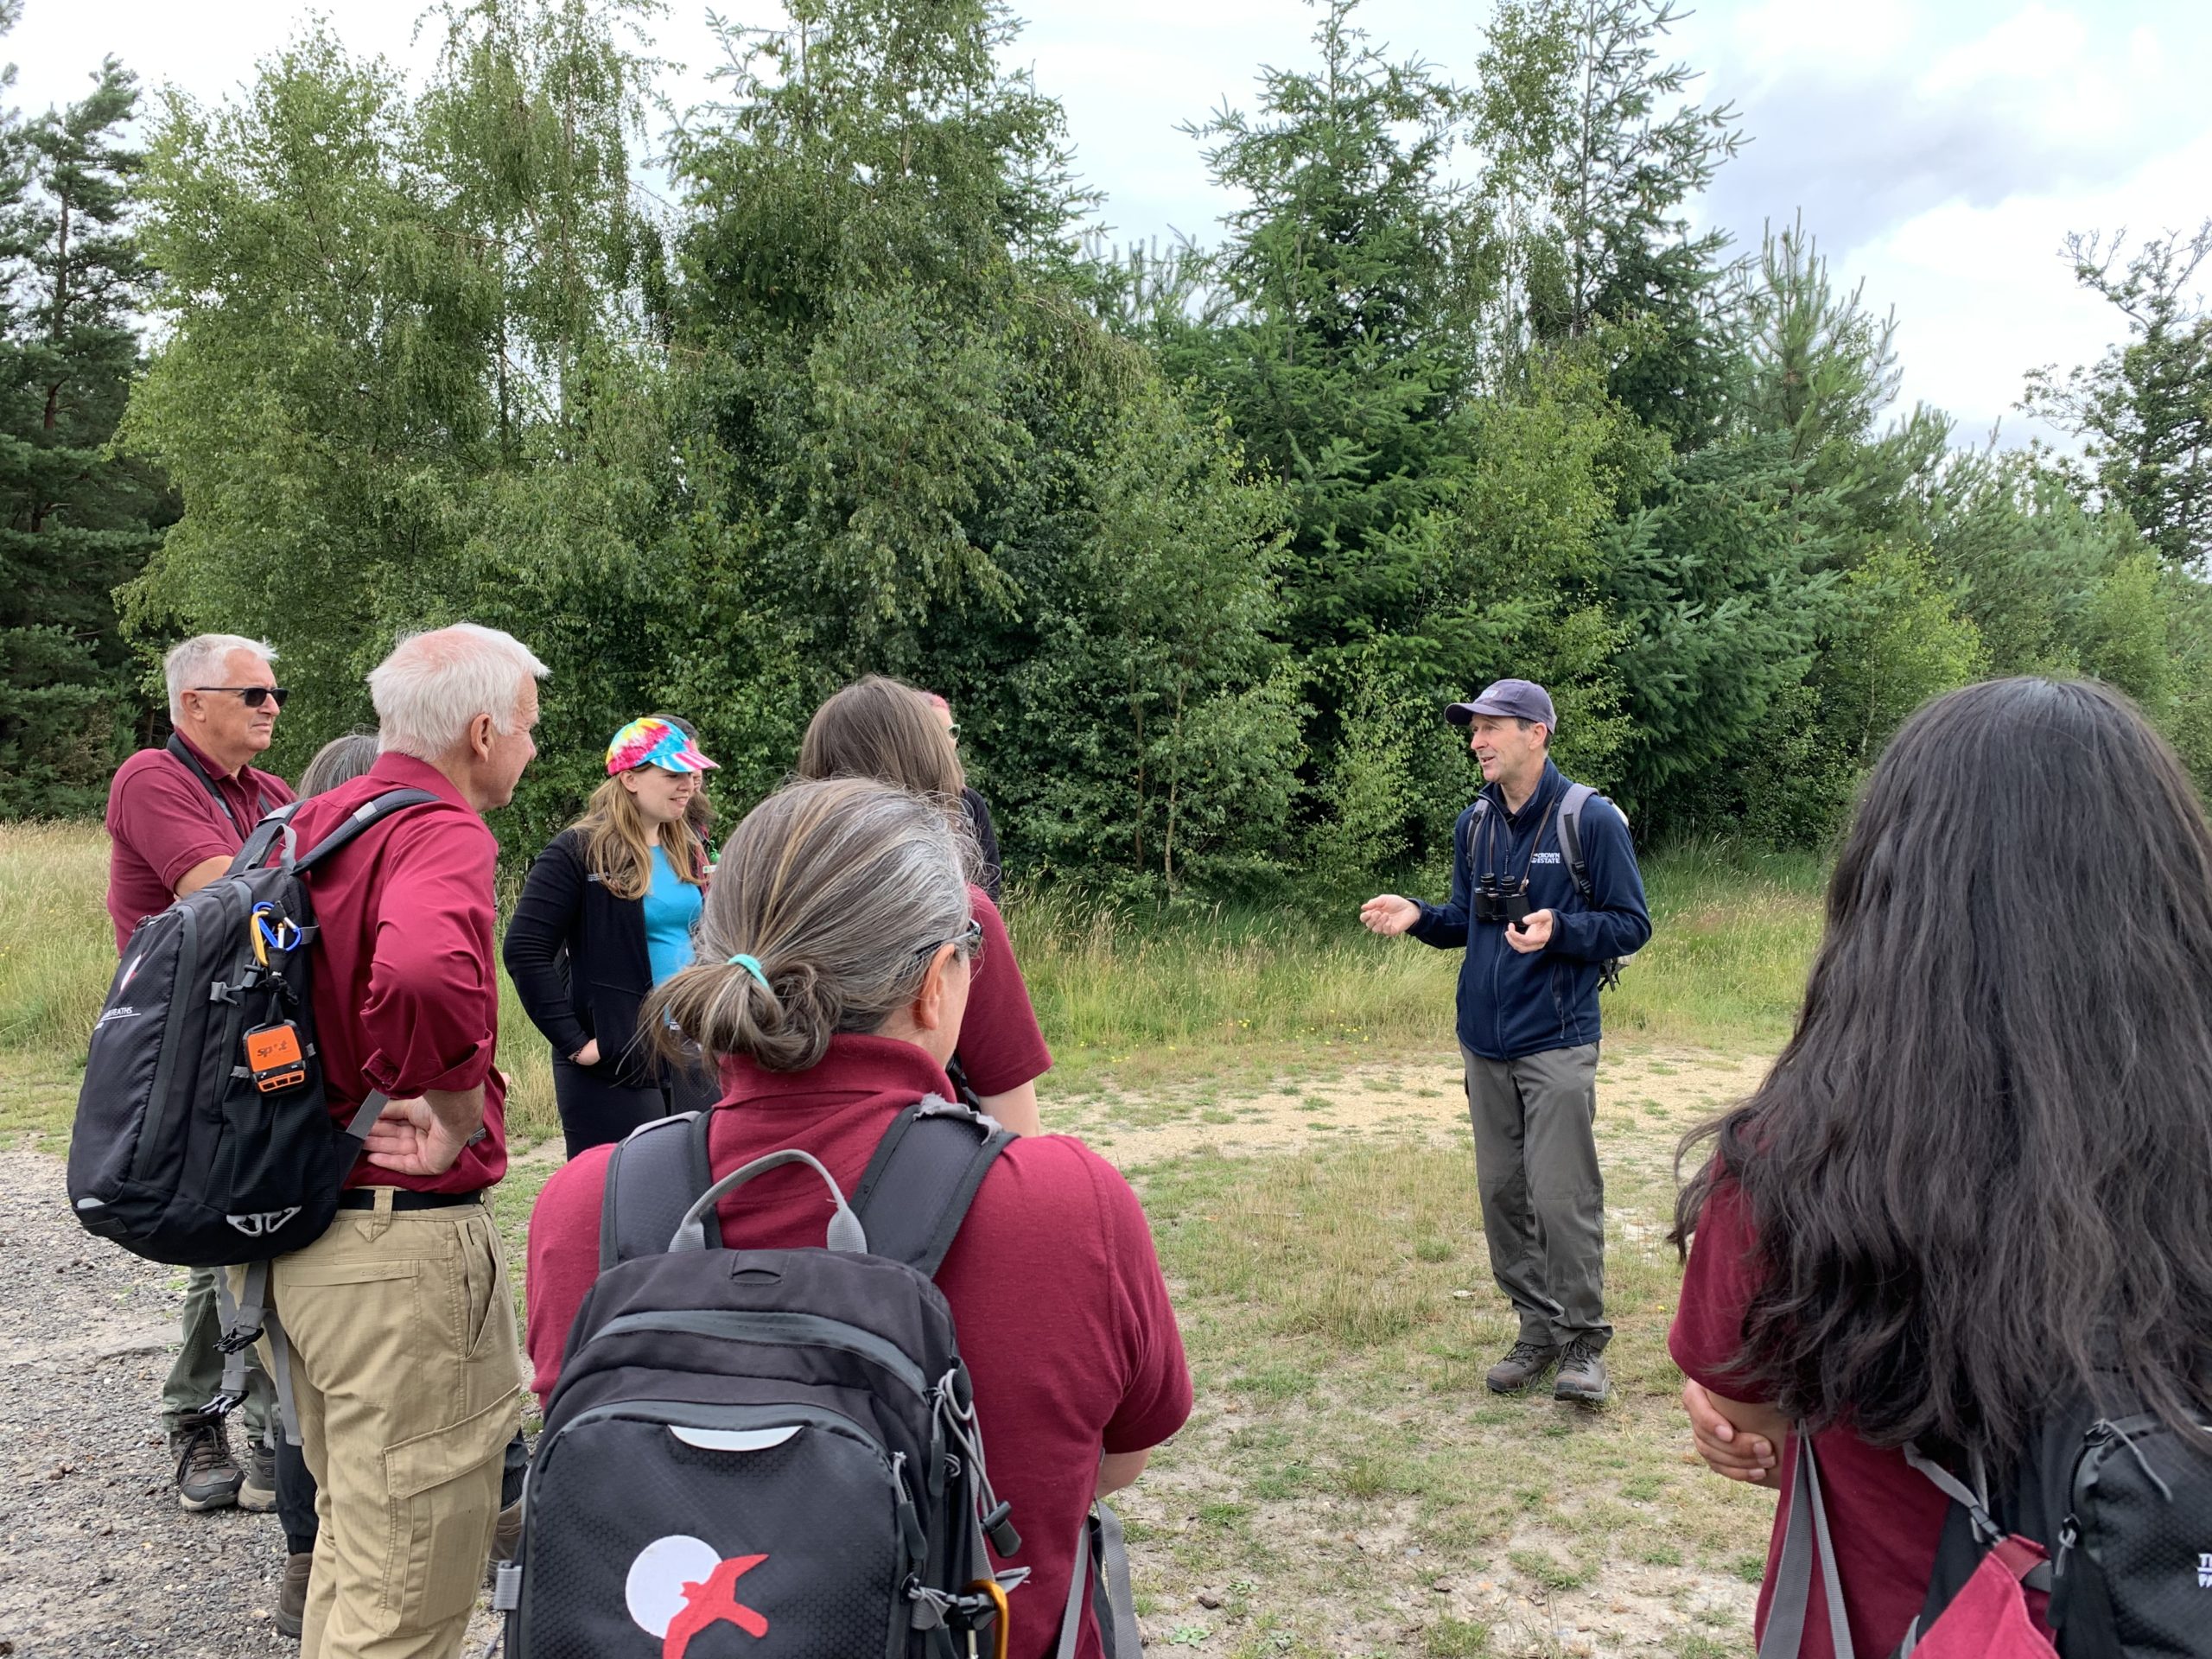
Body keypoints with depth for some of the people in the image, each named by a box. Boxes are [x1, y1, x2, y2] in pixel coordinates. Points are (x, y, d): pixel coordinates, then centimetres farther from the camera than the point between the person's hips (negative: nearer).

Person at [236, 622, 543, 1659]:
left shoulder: (314, 822, 9)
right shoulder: (442, 834, -19)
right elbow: (425, 976, -41)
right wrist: (459, 1124, -23)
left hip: (304, 1225, 9)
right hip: (405, 1240, -9)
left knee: (351, 1540, 26)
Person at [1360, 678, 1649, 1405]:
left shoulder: (1591, 820, -8)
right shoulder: (1474, 825, 9)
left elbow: (1631, 923, -6)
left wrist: (1559, 930, -22)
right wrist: (1418, 916, -3)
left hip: (1556, 1045, -6)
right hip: (1485, 1045, 6)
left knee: (1562, 1198, -5)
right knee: (1502, 1196, 11)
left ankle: (1584, 1343, 11)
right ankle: (1538, 1331, 25)